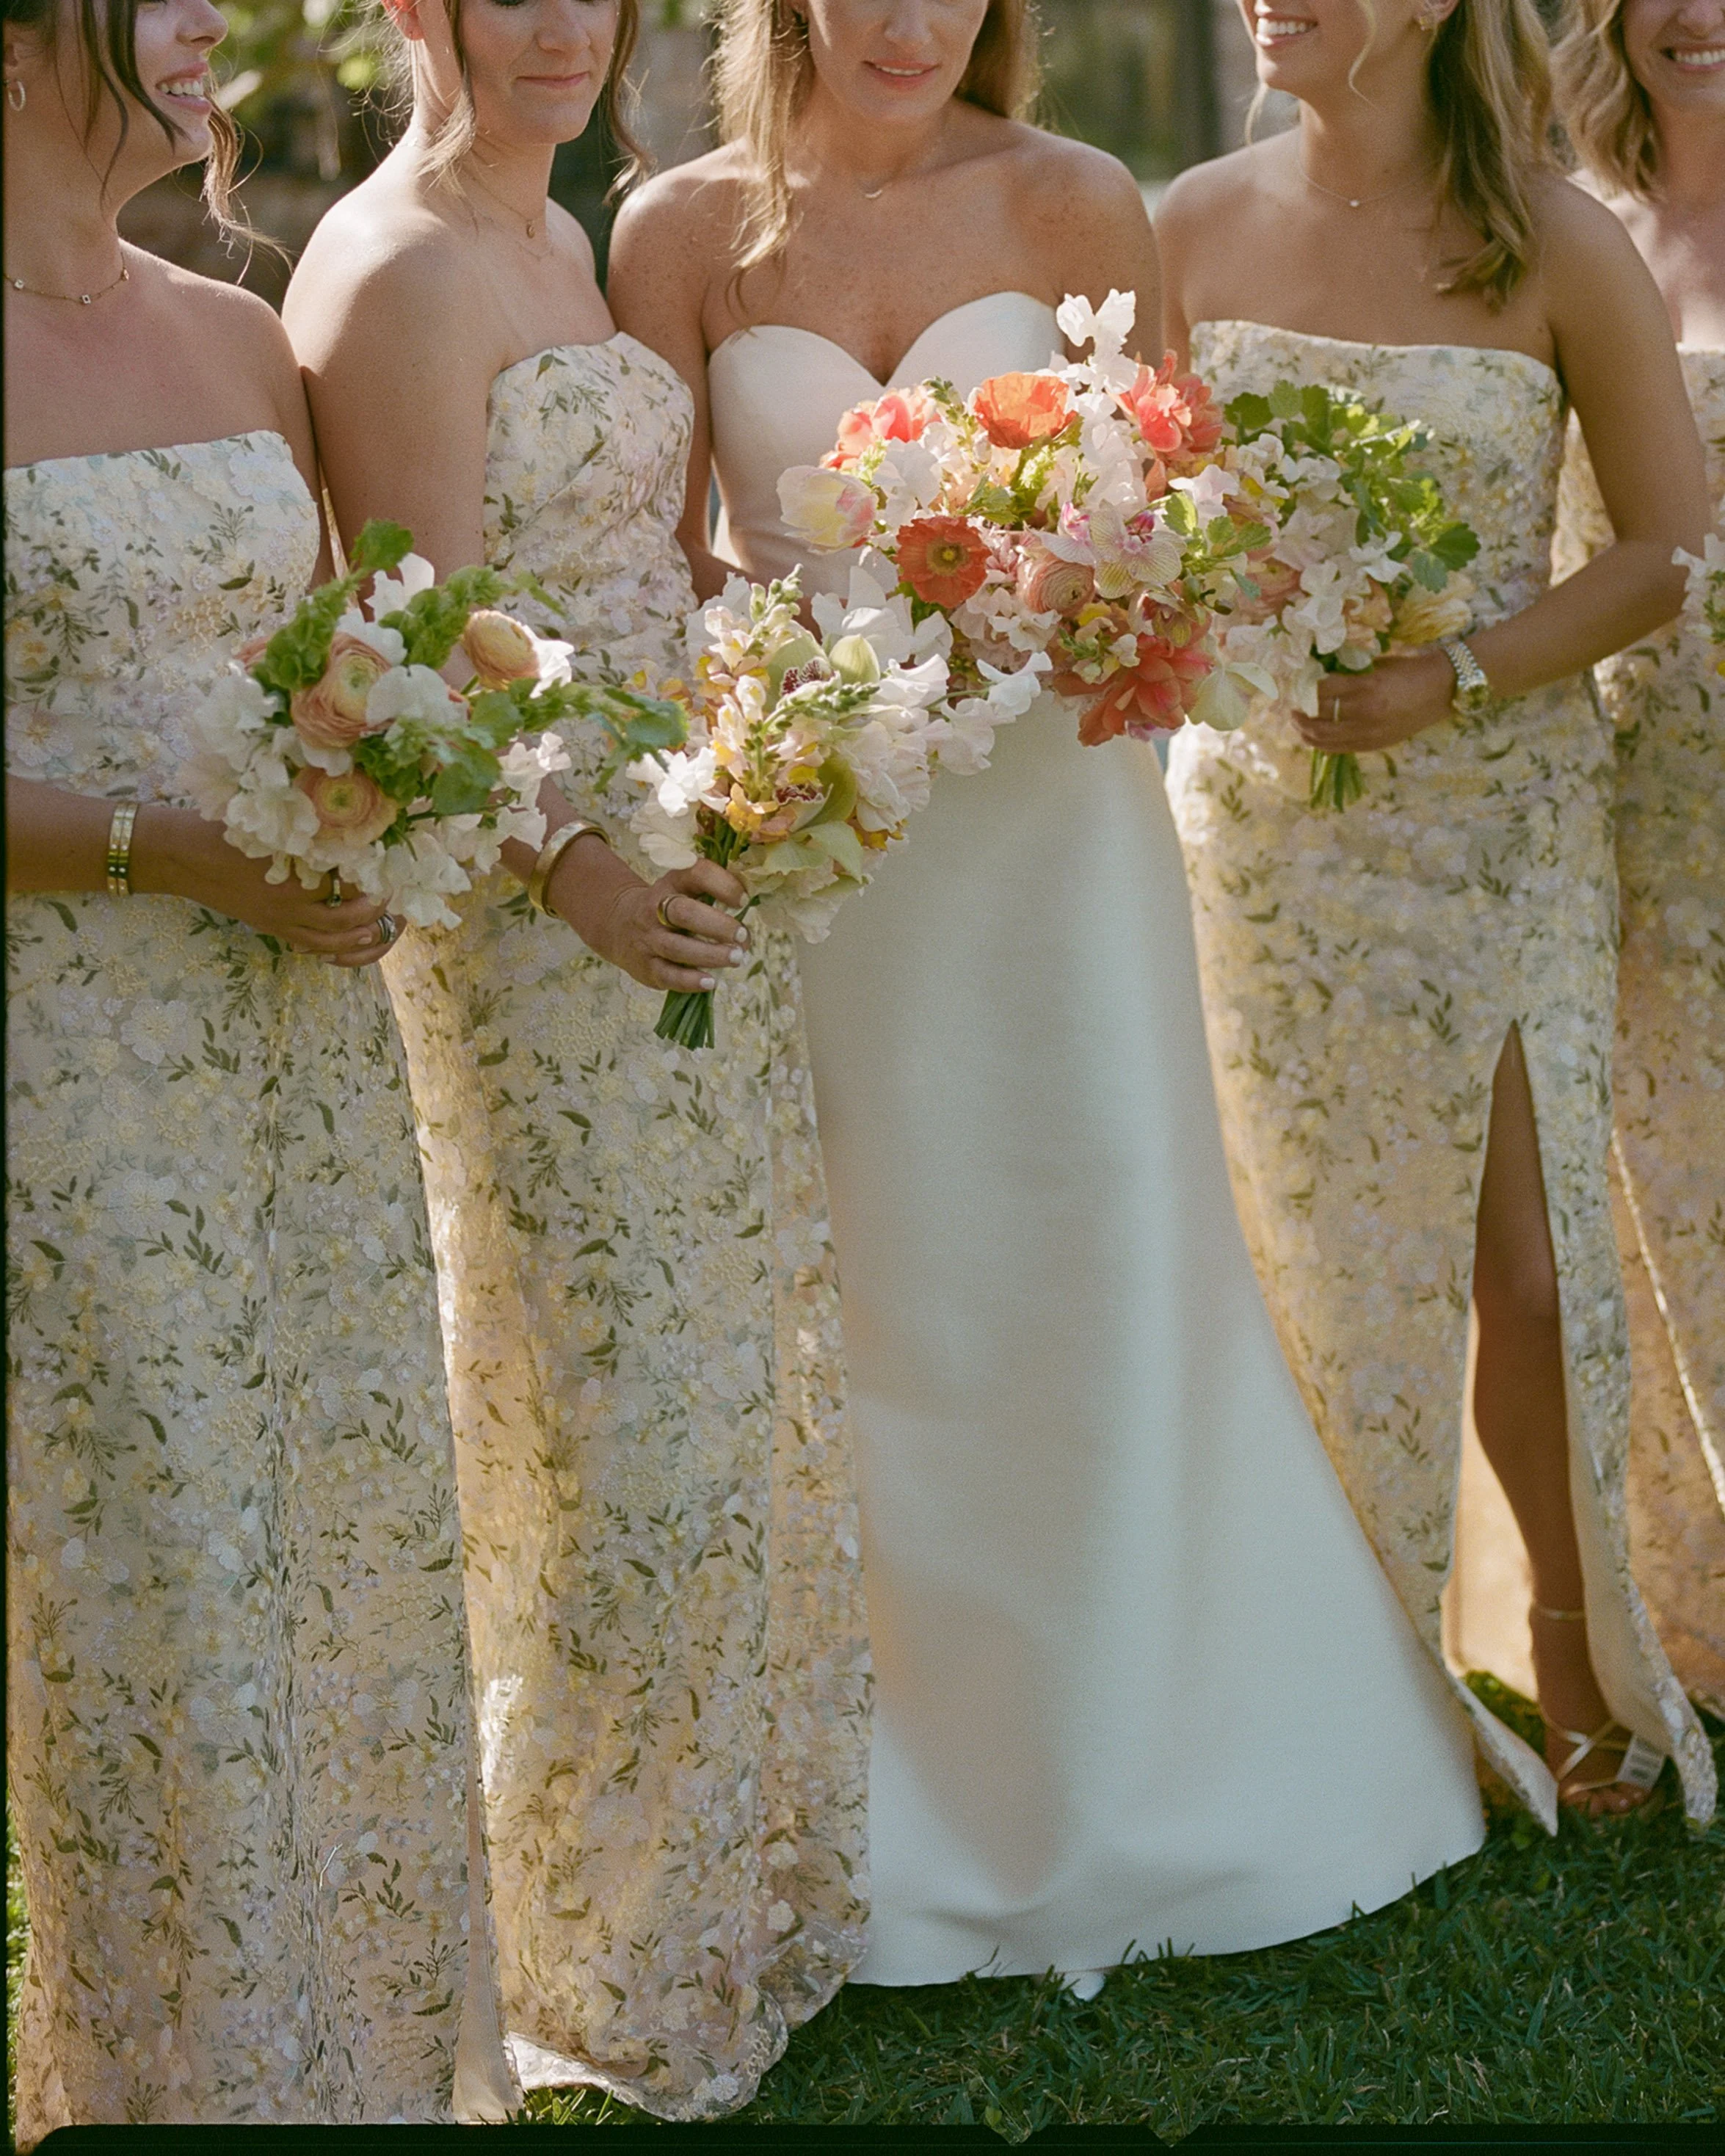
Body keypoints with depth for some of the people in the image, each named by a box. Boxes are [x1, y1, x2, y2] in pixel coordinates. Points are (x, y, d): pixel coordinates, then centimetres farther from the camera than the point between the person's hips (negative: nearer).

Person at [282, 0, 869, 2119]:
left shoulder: (565, 238, 13)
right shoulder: (391, 272, -14)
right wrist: (574, 869, -24)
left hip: (683, 874, 9)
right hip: (529, 906, -9)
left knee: (753, 1375, 16)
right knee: (627, 1426, 0)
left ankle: (745, 1856, 34)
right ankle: (606, 1953, 19)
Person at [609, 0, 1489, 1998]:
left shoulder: (1073, 202, 0)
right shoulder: (682, 227, 0)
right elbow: (658, 552, 0)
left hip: (1039, 806, 0)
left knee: (1091, 1258, 5)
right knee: (867, 1291, 7)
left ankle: (1120, 1758, 23)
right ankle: (905, 1777, 23)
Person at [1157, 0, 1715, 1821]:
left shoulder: (1555, 249, -6)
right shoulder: (1198, 225, 2)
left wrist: (1457, 675, -15)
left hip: (1498, 817, -2)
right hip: (1260, 812, 2)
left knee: (1530, 1263, -1)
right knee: (1318, 1253, 8)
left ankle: (1574, 1652, 24)